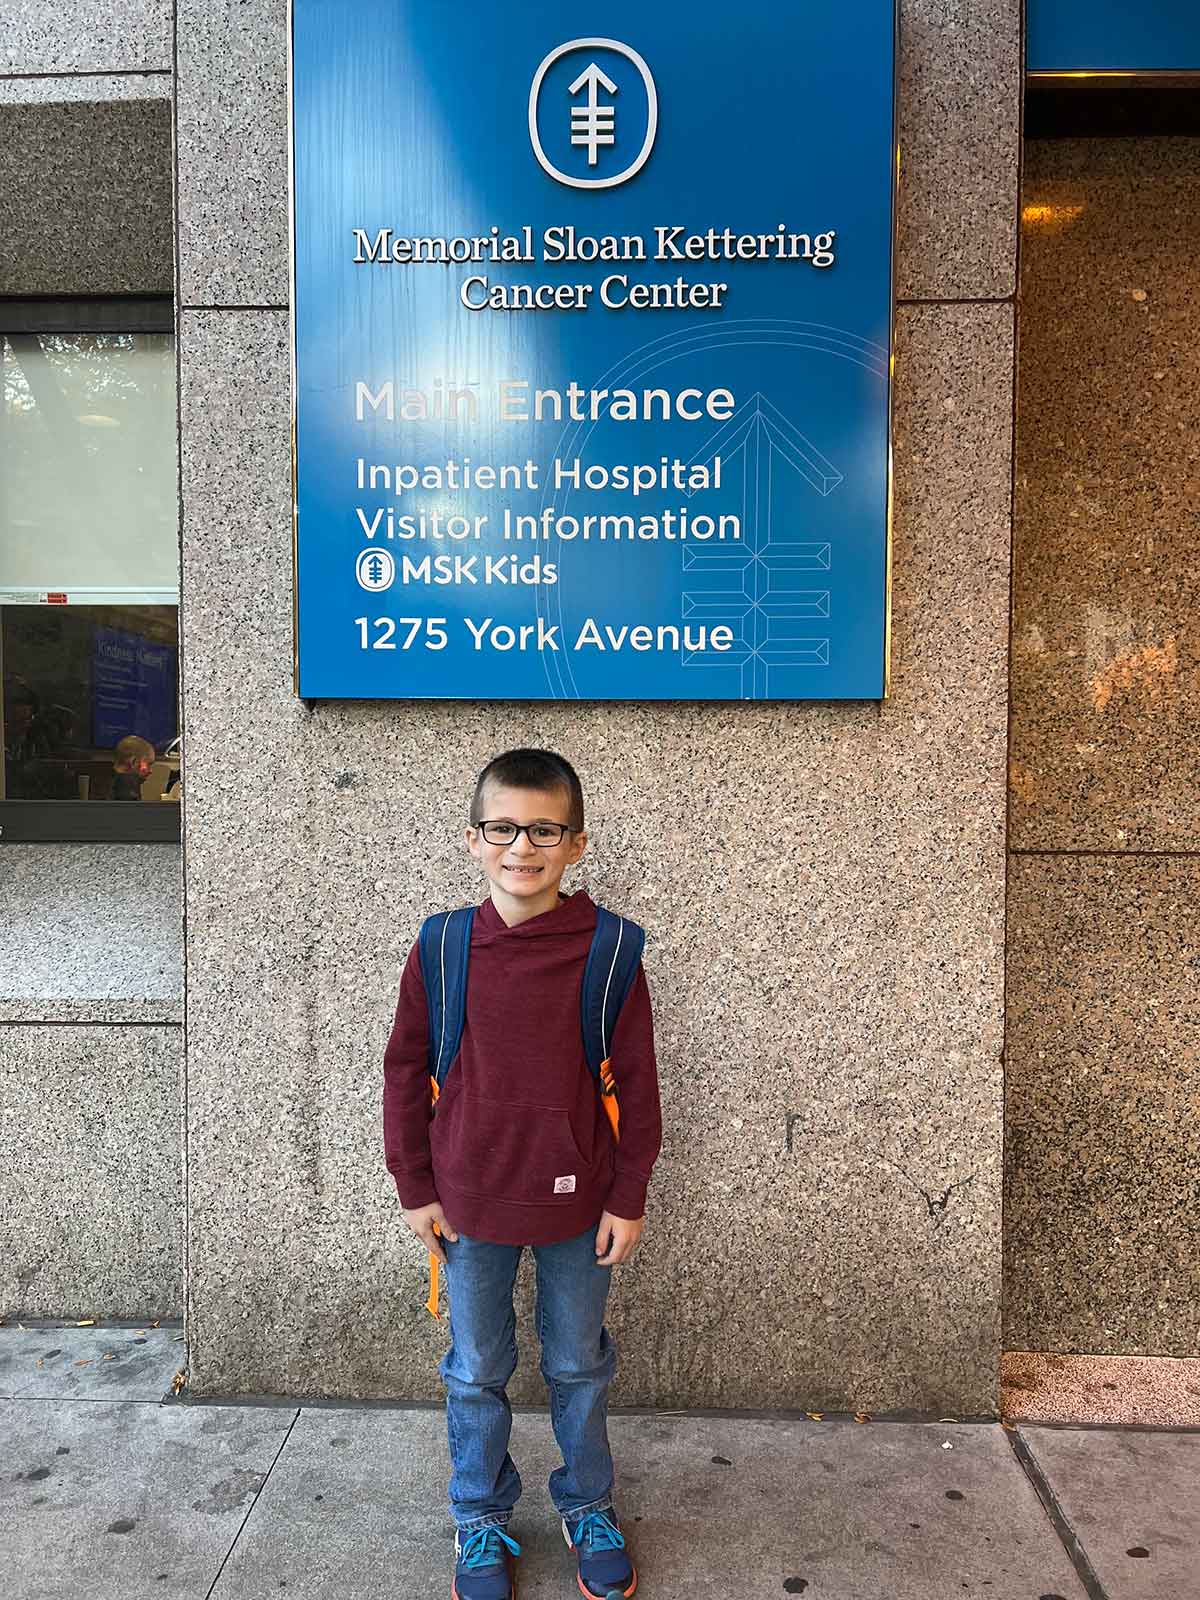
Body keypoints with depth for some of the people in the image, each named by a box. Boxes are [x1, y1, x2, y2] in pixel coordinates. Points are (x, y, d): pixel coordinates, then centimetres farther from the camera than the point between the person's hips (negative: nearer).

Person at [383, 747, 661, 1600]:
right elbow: (406, 1069, 1)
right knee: (476, 1374, 18)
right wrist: (415, 1187, 2)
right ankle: (481, 1522, 40)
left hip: (578, 1204, -1)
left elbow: (637, 1080, -6)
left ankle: (590, 1508, 42)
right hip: (469, 1205, 1)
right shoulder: (442, 947, -8)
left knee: (580, 1369, 19)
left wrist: (629, 1197, -3)